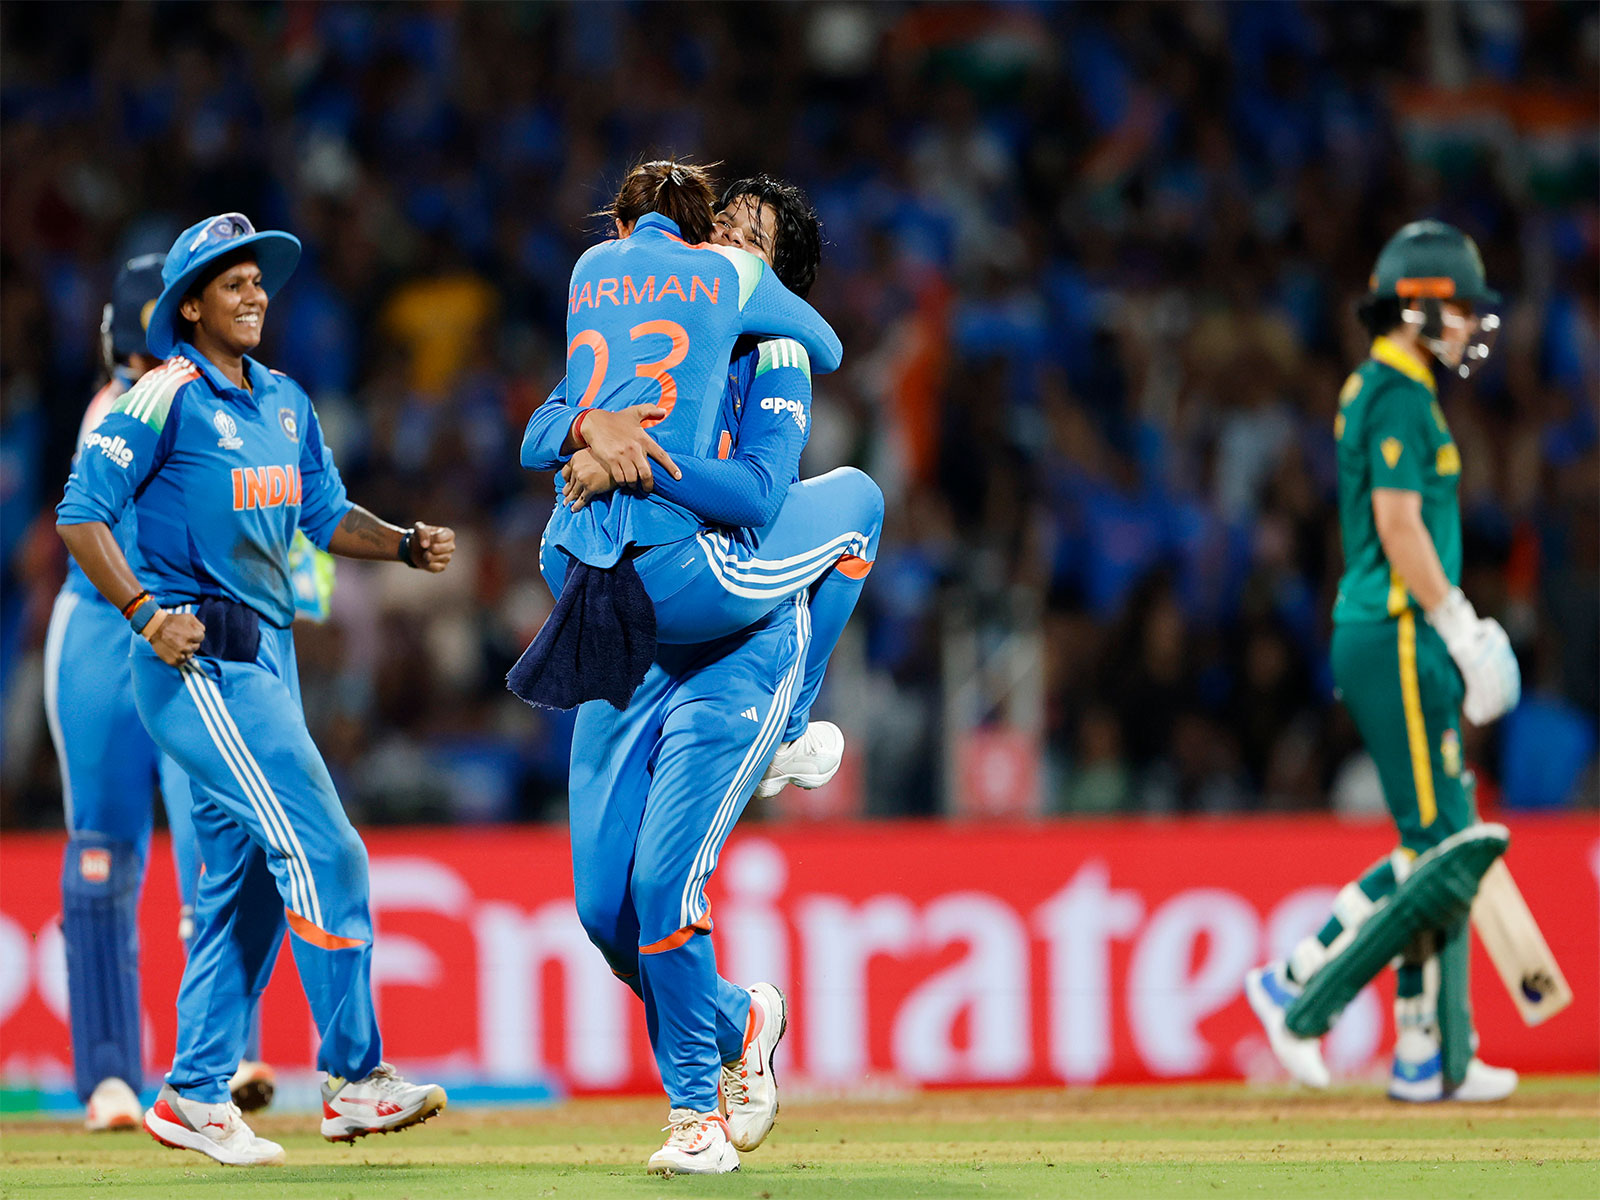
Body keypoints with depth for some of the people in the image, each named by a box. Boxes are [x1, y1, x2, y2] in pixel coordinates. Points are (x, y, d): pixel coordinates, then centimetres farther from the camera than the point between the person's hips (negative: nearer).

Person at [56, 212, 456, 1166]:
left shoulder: (285, 403, 15)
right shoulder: (166, 399, -9)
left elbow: (325, 514, 18)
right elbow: (82, 517, -11)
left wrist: (410, 545, 0)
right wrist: (145, 613, -20)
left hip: (268, 657, 9)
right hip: (197, 660, -9)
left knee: (248, 885, 9)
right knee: (324, 852, -14)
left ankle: (196, 1096, 16)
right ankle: (355, 1078, -11)